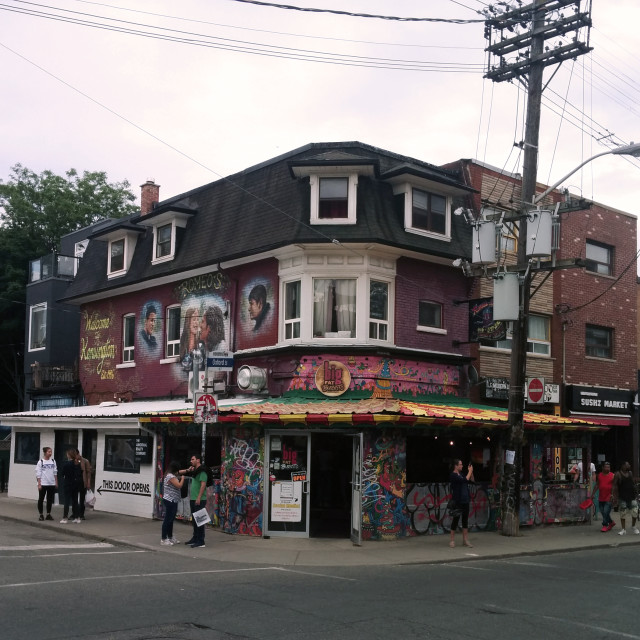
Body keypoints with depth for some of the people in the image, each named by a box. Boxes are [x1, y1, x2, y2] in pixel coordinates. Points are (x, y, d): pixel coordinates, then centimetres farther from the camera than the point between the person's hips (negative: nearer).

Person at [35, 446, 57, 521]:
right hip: (43, 484, -4)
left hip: (52, 484, 4)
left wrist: (56, 482, 7)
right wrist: (39, 484, -11)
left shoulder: (53, 461, 7)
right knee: (41, 499, 3)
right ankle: (41, 515, 13)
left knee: (50, 499, 7)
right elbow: (38, 474, -6)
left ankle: (48, 514, 16)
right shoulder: (40, 462, -5)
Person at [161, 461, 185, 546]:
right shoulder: (171, 477, -17)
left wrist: (180, 479, 16)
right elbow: (179, 486, -21)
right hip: (170, 501, -11)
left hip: (172, 501, 11)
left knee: (171, 519, 16)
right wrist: (182, 479, -5)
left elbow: (176, 486, 28)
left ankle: (170, 537, 24)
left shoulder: (171, 476, 15)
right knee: (168, 519, -6)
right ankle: (164, 539, -3)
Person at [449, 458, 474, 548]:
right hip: (457, 502, -8)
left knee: (465, 520, 9)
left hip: (465, 501, 8)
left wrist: (471, 472, 3)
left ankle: (465, 540, 13)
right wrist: (470, 471, -9)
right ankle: (452, 540, 8)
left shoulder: (461, 475, 14)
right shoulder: (453, 475, -11)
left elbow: (471, 480, 15)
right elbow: (465, 480, -21)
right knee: (455, 520, -1)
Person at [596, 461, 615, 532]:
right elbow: (597, 485, 15)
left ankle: (605, 525, 3)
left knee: (606, 512, -8)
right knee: (603, 512, 9)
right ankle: (611, 522, 28)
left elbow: (614, 486, -6)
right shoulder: (599, 475, 8)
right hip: (601, 498, 5)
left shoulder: (612, 476, -3)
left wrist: (612, 495, -16)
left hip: (609, 498, -5)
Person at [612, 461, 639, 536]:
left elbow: (633, 484, 17)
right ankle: (623, 529, 12)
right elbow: (615, 487, -6)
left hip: (632, 497, 3)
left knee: (635, 513, -2)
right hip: (622, 498, -3)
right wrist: (615, 498, -11)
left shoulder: (630, 473, 9)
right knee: (623, 514, 2)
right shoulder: (618, 475, -4)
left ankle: (633, 526, 23)